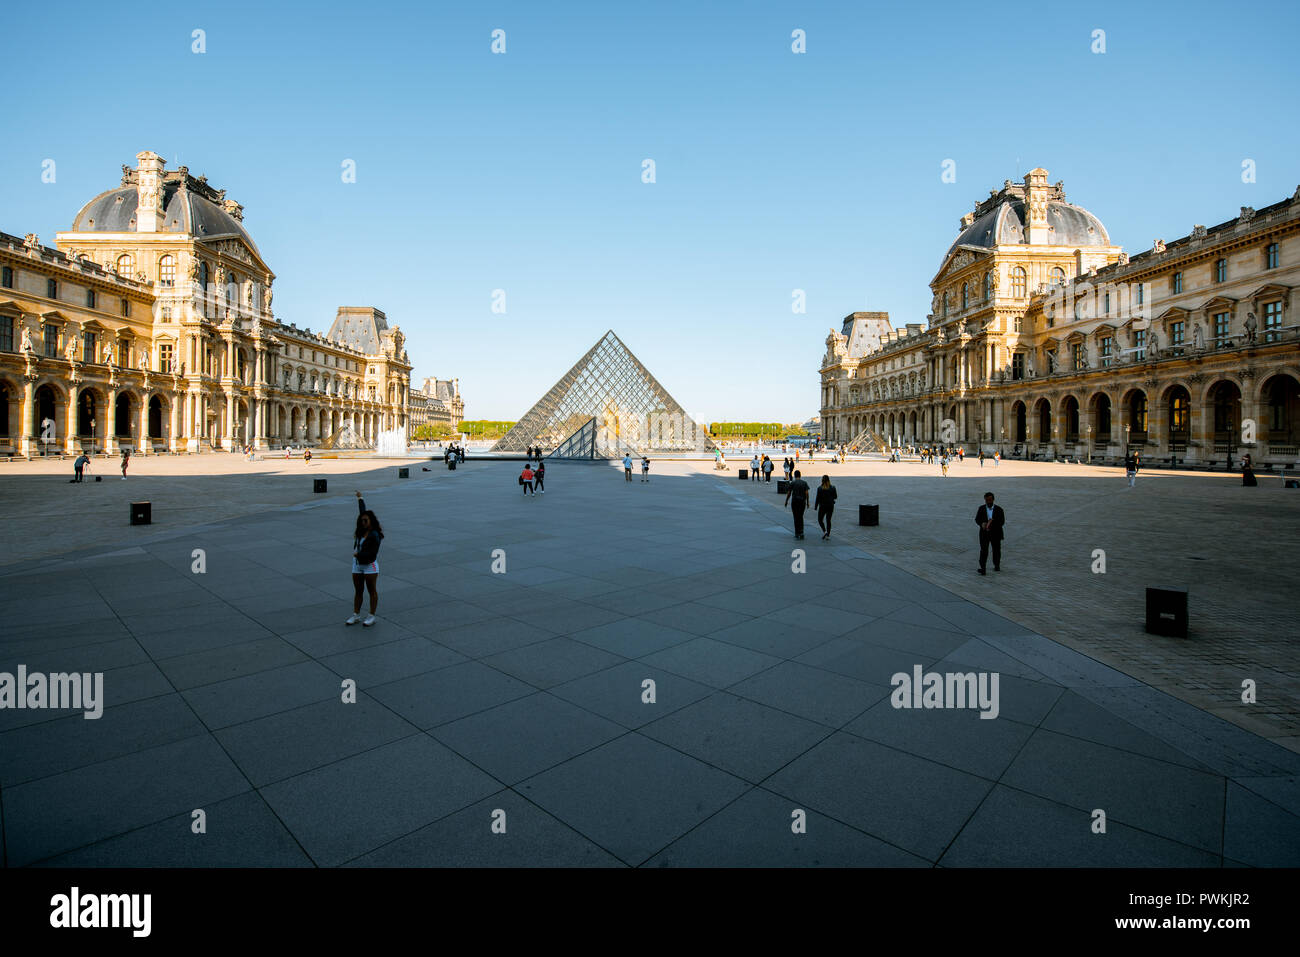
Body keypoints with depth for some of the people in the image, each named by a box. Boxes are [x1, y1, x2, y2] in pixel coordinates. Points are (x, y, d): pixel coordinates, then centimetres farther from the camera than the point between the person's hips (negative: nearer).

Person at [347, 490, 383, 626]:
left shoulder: (375, 535, -17)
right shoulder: (361, 531, 4)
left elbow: (373, 553, -20)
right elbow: (363, 512, 19)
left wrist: (359, 555, -22)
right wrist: (360, 499, 29)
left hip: (370, 566, -7)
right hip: (357, 565, 7)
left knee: (372, 591, 3)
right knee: (358, 591, 13)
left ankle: (371, 616, 9)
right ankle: (356, 615, 21)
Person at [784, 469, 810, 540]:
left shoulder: (792, 483, -6)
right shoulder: (804, 483, 2)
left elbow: (789, 493, -4)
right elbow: (806, 493, -2)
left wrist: (786, 501, 9)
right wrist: (807, 502, 4)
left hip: (795, 502, -3)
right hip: (802, 502, 3)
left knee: (796, 518, 4)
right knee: (801, 517, 15)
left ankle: (797, 533, 4)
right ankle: (801, 532, 5)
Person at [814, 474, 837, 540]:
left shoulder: (820, 488, -11)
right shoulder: (832, 488, -3)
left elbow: (818, 498, -10)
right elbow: (835, 497, 6)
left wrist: (816, 506, -1)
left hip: (822, 506, -3)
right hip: (830, 506, 3)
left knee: (820, 520, 10)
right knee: (828, 520, 11)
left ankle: (824, 531, -11)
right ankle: (828, 535, 8)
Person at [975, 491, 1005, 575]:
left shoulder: (998, 509, -4)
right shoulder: (981, 508, 0)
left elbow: (1002, 522, -8)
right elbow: (977, 519, 0)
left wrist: (993, 521, -25)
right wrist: (982, 523, -21)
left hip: (995, 533, 0)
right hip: (984, 533, 0)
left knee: (996, 550, 15)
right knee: (983, 550, -8)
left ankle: (997, 565, 36)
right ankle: (982, 568, -9)